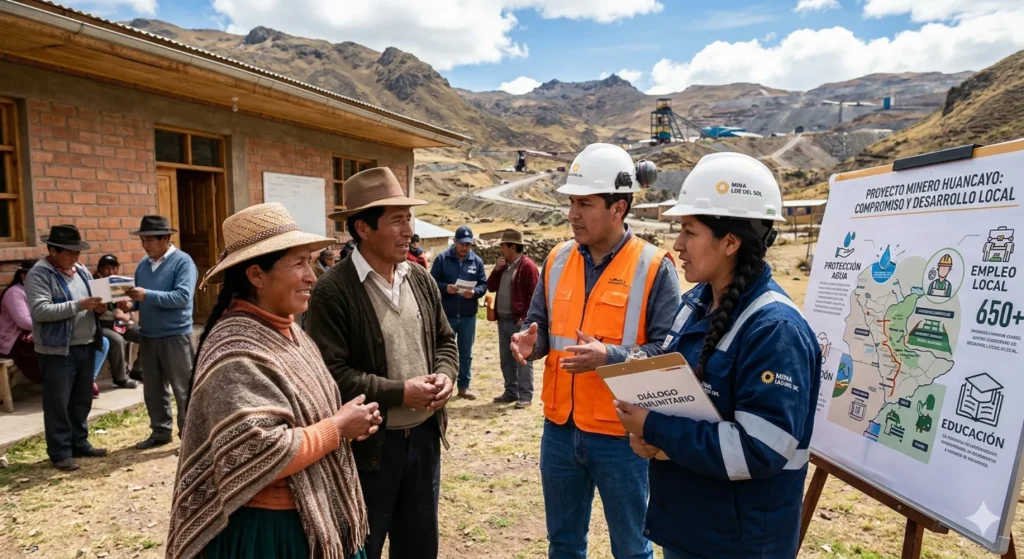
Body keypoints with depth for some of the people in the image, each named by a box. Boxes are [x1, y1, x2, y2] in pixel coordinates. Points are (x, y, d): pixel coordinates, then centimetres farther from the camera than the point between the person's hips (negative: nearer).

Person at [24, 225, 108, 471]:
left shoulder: (81, 271, 12)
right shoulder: (39, 274, -10)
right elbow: (40, 310, -22)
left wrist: (98, 307, -4)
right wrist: (79, 305, -25)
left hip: (86, 346, 7)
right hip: (57, 350, -7)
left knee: (82, 401, 15)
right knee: (58, 404, 2)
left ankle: (80, 444, 27)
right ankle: (60, 453, 11)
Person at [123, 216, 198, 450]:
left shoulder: (182, 261, -10)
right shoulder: (143, 264, 10)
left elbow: (182, 297, -21)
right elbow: (140, 297, 16)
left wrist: (148, 295, -26)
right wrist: (130, 304, -5)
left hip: (175, 335, -7)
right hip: (148, 336, 7)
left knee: (183, 389, 1)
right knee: (153, 388, 15)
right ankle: (160, 431, 28)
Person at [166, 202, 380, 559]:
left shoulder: (286, 329, 4)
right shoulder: (236, 352, -24)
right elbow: (260, 456, -29)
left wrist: (346, 420, -3)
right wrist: (338, 427, -19)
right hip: (267, 530, -8)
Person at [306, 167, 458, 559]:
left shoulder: (420, 279, 5)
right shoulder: (333, 290, -16)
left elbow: (445, 341, 13)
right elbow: (332, 373, -20)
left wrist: (445, 376, -7)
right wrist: (399, 392, -21)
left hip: (424, 435, 6)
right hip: (369, 444, -6)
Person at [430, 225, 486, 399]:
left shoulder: (477, 261, 4)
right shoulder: (442, 259, -2)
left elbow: (484, 285, 4)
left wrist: (475, 292, -17)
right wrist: (445, 287, -21)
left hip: (468, 315, 2)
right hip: (446, 314, -2)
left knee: (466, 354, 11)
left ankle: (464, 386, 22)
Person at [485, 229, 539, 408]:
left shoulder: (528, 266, -12)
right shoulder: (504, 266, 16)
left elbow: (534, 295, -15)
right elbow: (491, 287, 15)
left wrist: (525, 318, -17)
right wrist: (496, 270, 0)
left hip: (519, 321, -9)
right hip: (503, 320, 9)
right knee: (506, 358, 14)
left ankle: (525, 395, 2)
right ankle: (511, 392, 23)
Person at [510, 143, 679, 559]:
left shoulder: (654, 267, -12)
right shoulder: (558, 259, 3)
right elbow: (539, 324, 12)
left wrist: (609, 357, -27)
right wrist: (530, 342, -11)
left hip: (621, 433, -4)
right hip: (560, 428, 5)